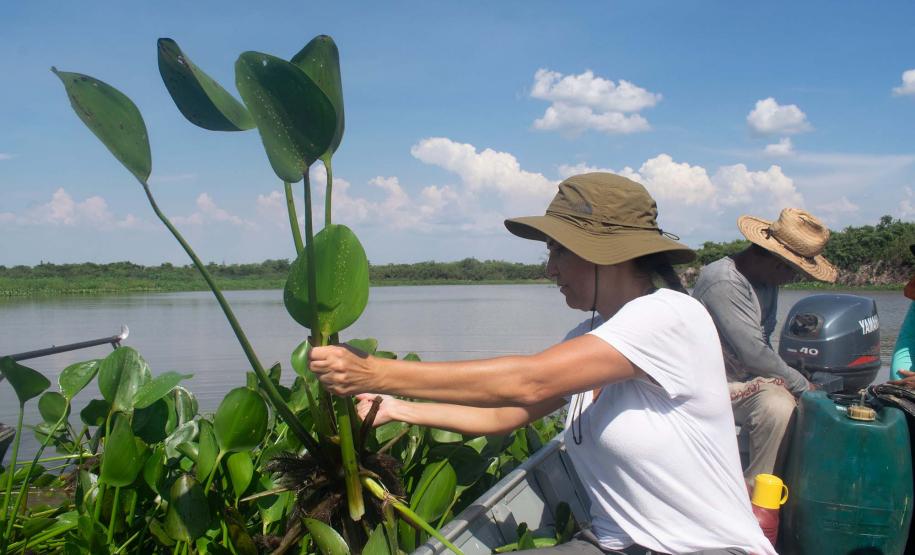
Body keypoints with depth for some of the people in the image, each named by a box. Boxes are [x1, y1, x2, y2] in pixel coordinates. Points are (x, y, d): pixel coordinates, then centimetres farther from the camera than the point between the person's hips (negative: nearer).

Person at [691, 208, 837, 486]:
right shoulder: (724, 282, -23)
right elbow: (753, 354, -24)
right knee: (777, 405, -32)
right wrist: (802, 385, -12)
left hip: (750, 377, 10)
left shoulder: (766, 277, 8)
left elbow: (762, 342, 14)